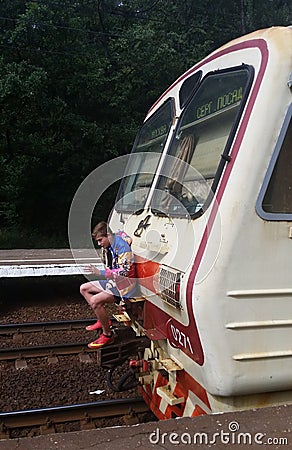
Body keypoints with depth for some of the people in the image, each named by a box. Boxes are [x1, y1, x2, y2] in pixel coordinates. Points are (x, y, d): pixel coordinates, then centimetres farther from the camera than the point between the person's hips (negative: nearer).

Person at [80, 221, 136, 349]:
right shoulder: (106, 247, 6)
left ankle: (107, 335, -10)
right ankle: (103, 320, 15)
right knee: (84, 288, 11)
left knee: (95, 301, -25)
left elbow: (123, 272, -29)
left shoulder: (122, 246, -22)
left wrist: (100, 273, -31)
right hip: (113, 281, 10)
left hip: (125, 284, -10)